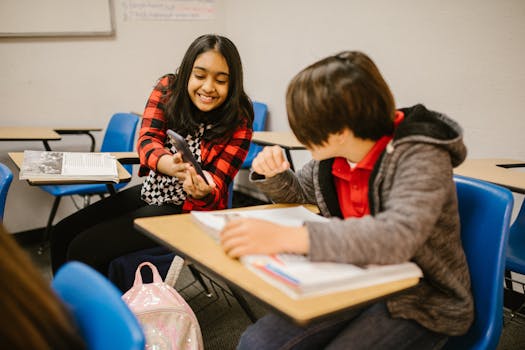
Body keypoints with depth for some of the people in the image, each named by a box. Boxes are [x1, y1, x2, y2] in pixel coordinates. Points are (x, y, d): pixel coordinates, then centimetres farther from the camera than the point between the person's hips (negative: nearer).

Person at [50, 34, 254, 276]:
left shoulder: (238, 123, -16)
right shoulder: (168, 89, -7)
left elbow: (215, 189, -16)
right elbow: (147, 140, -20)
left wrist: (203, 192, -42)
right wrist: (170, 164, -43)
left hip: (189, 210, -5)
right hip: (150, 192, 6)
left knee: (84, 248, -14)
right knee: (62, 234, 4)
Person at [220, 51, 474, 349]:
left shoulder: (419, 156, -21)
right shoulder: (333, 154, -3)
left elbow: (398, 235, -38)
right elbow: (298, 193, 16)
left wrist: (285, 238, -45)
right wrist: (273, 173, -8)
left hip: (422, 304, -5)